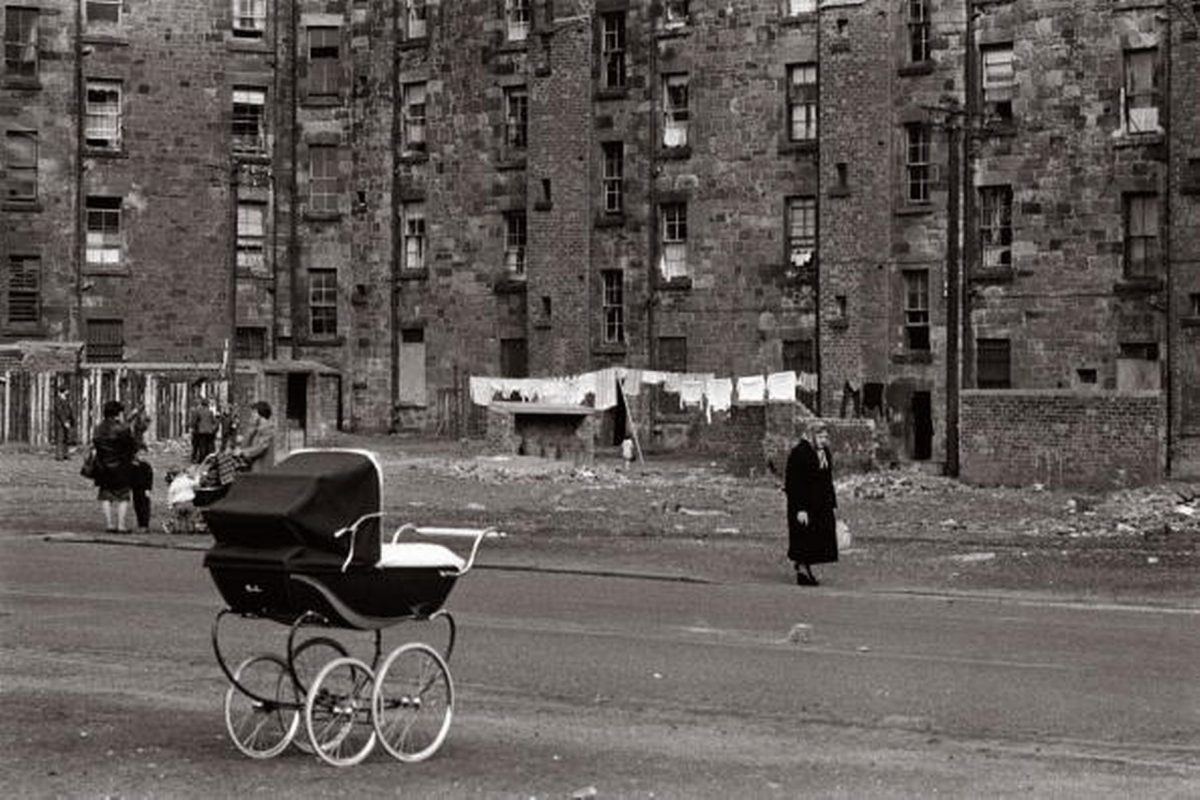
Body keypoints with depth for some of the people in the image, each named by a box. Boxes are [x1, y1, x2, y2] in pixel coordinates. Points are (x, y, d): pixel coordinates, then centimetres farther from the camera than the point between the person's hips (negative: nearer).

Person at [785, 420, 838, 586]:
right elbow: (795, 484, -18)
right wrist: (800, 509, -22)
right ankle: (802, 570, 4)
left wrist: (833, 505, 14)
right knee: (803, 537, -5)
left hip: (821, 504, 8)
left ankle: (806, 570, 19)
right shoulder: (799, 453, -15)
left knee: (817, 539, 9)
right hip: (803, 502, -8)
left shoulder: (824, 453, 11)